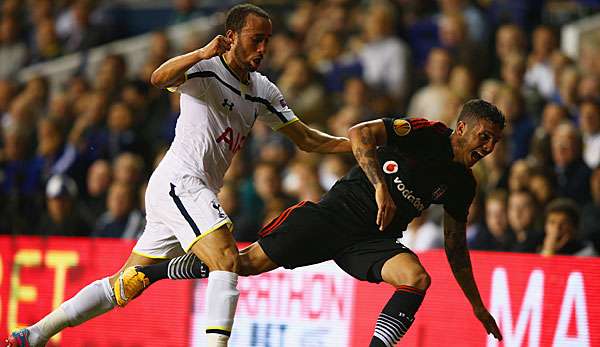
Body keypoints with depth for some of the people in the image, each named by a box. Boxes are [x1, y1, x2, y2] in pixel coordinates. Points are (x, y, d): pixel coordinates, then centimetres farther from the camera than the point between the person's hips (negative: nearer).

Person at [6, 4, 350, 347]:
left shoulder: (263, 91, 15)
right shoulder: (205, 69, -8)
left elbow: (305, 138, 18)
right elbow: (160, 78, -28)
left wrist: (354, 143, 7)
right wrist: (205, 53, -41)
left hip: (196, 194, 8)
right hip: (179, 181, -8)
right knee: (227, 260, -26)